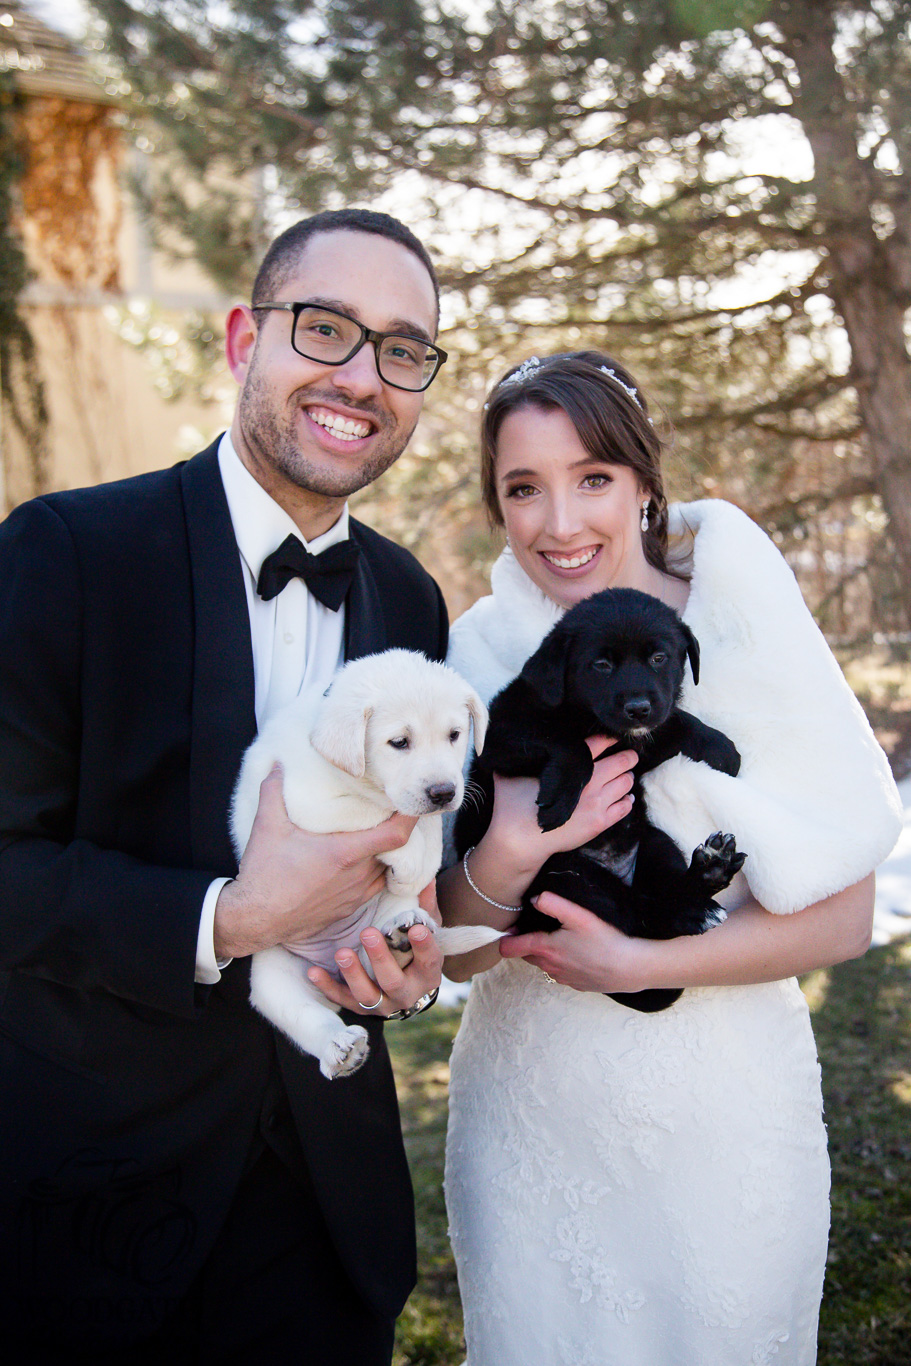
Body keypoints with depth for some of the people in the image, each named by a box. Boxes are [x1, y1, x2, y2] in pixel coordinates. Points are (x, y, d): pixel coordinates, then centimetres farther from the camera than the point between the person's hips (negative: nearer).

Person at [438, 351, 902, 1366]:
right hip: (526, 1120, 2)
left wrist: (638, 961, -19)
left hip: (722, 1121, -1)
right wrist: (499, 865, -24)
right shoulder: (480, 659, -6)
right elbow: (456, 954, -4)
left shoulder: (748, 636, -12)